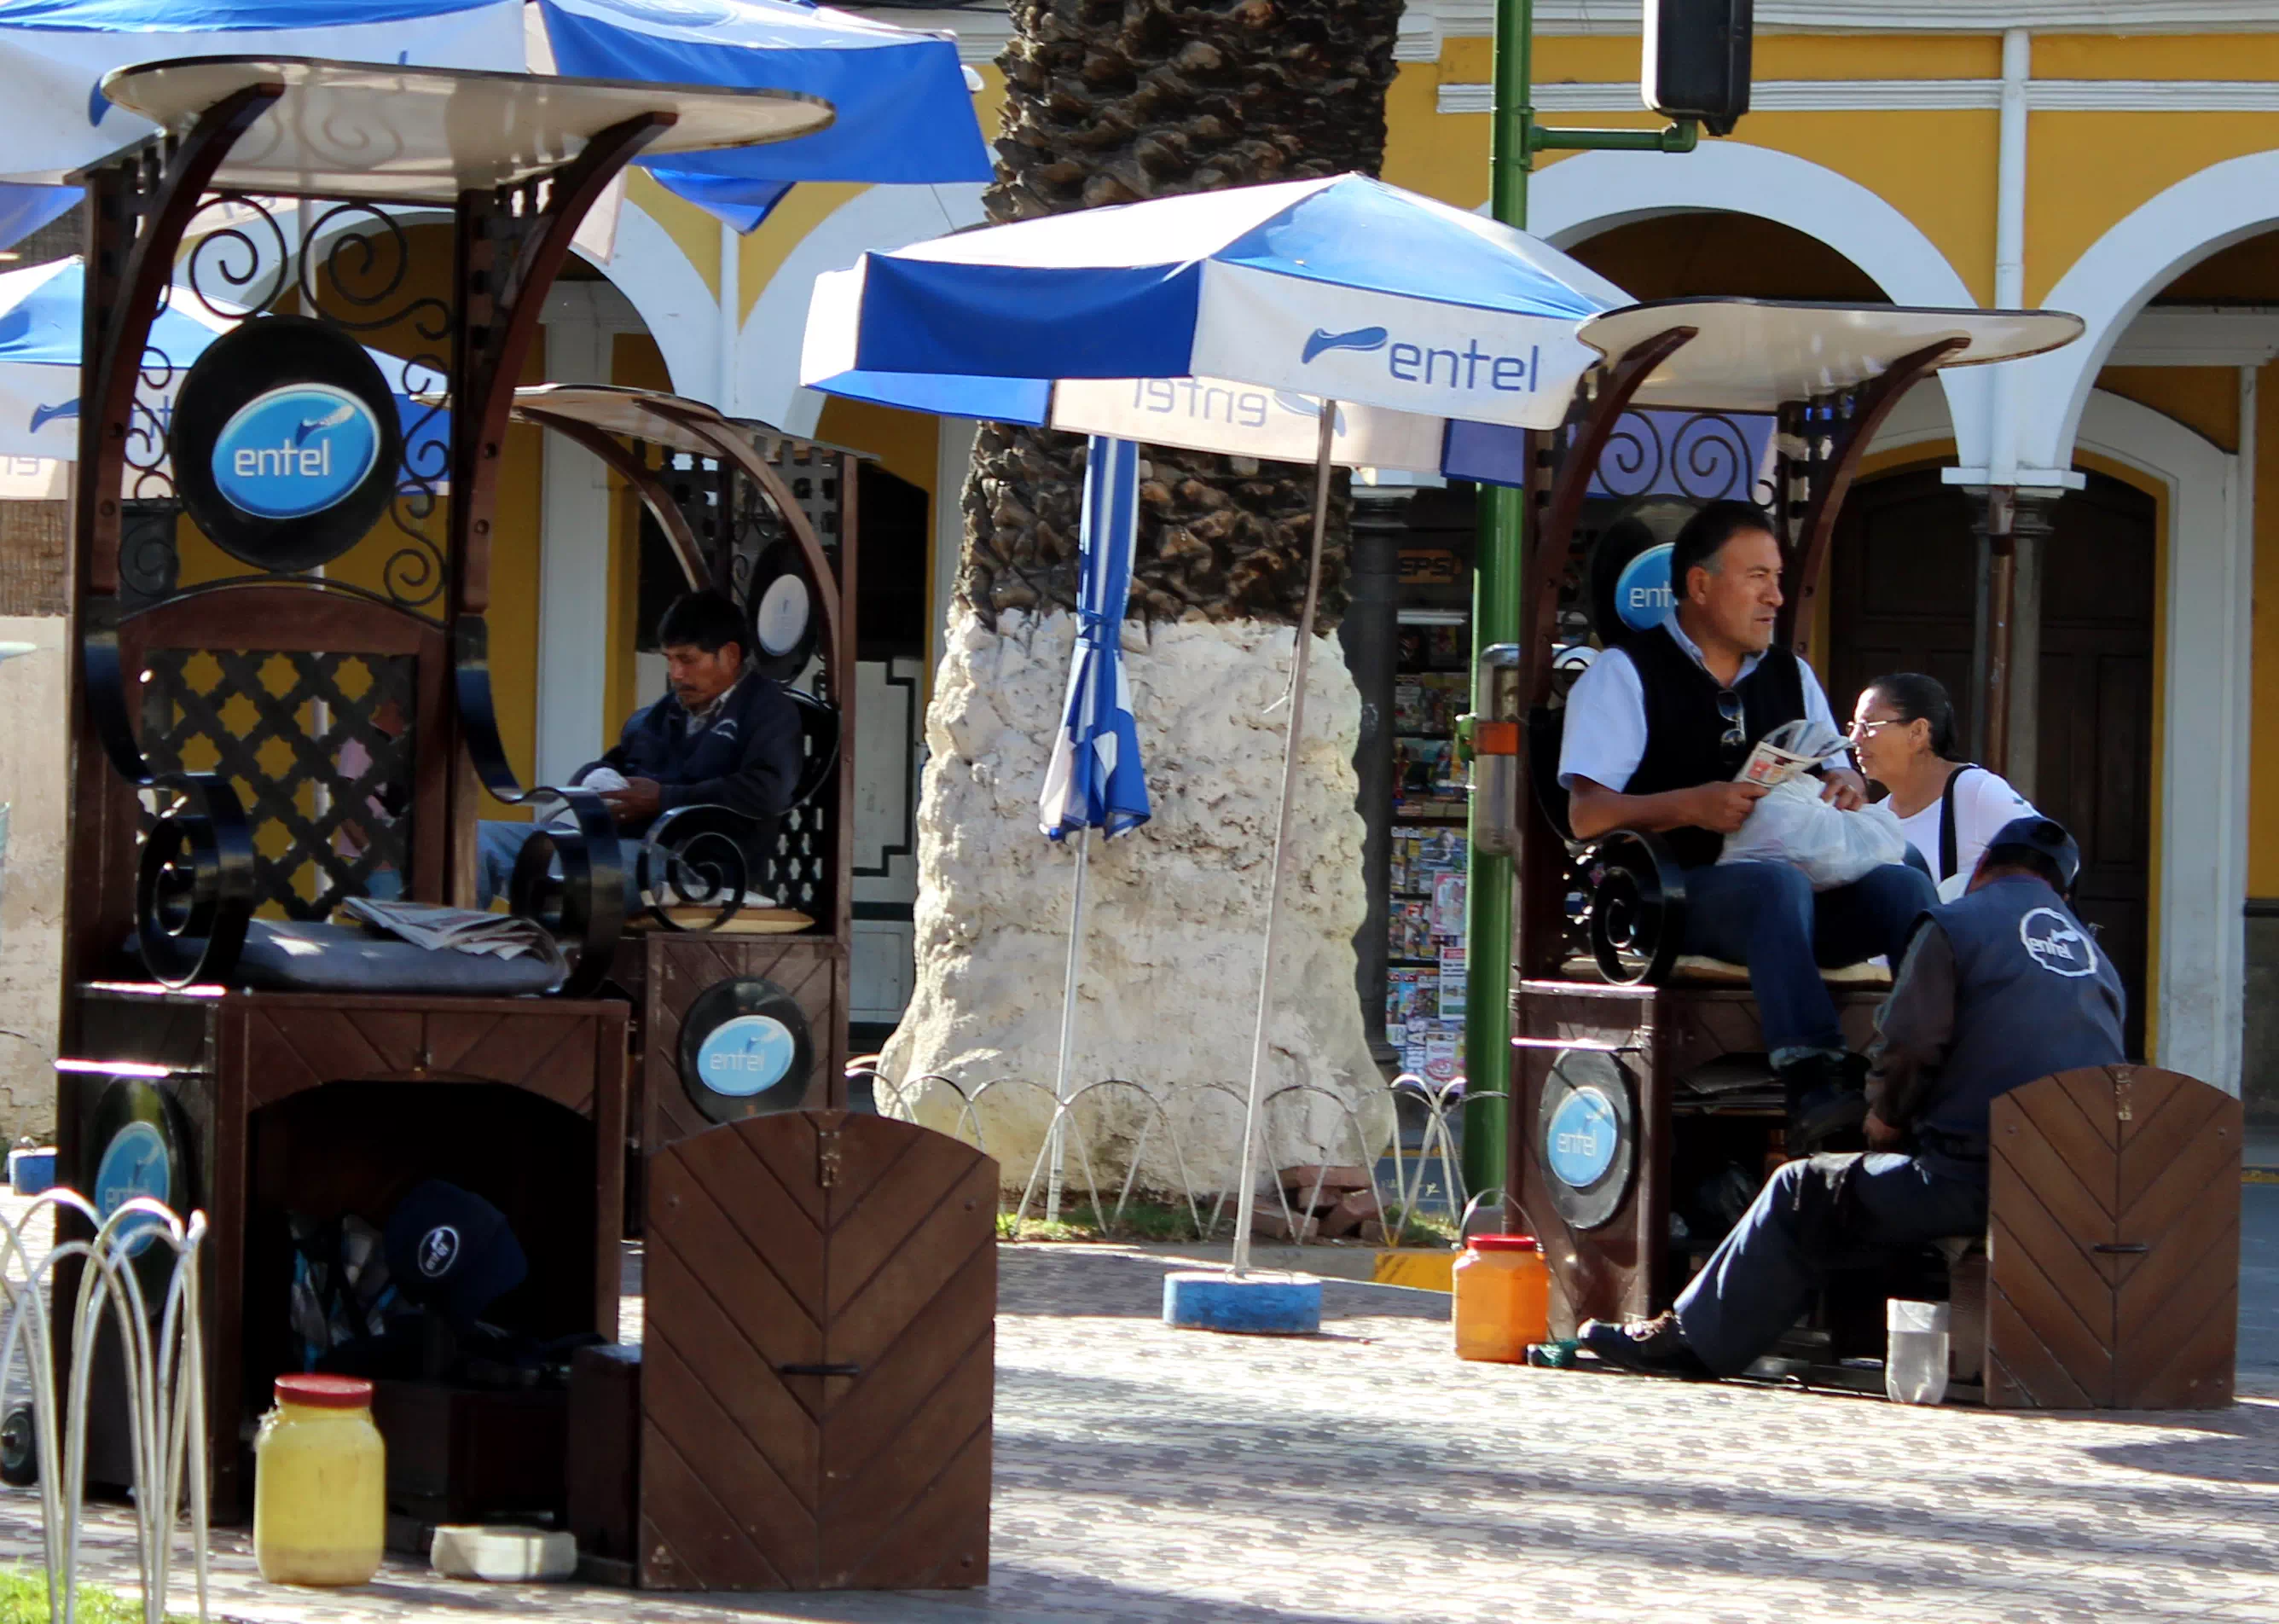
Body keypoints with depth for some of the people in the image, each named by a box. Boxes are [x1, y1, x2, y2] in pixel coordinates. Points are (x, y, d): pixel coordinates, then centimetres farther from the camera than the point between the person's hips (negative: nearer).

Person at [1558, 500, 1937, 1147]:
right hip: (1677, 895, -6)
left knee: (1902, 885, -24)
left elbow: (1837, 776, 22)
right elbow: (1587, 814, -5)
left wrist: (1846, 787, -4)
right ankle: (1812, 1083, -56)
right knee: (1779, 882, -39)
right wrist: (1691, 806, -21)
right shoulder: (1625, 674, 5)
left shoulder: (1791, 676, 23)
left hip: (1796, 893, 6)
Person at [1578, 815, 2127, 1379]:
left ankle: (1692, 1341, 21)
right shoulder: (2095, 954, 20)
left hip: (1977, 1182, -7)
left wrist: (1886, 1120, 18)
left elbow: (1907, 1049, -3)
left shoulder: (1954, 926, 2)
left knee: (1804, 1194, 12)